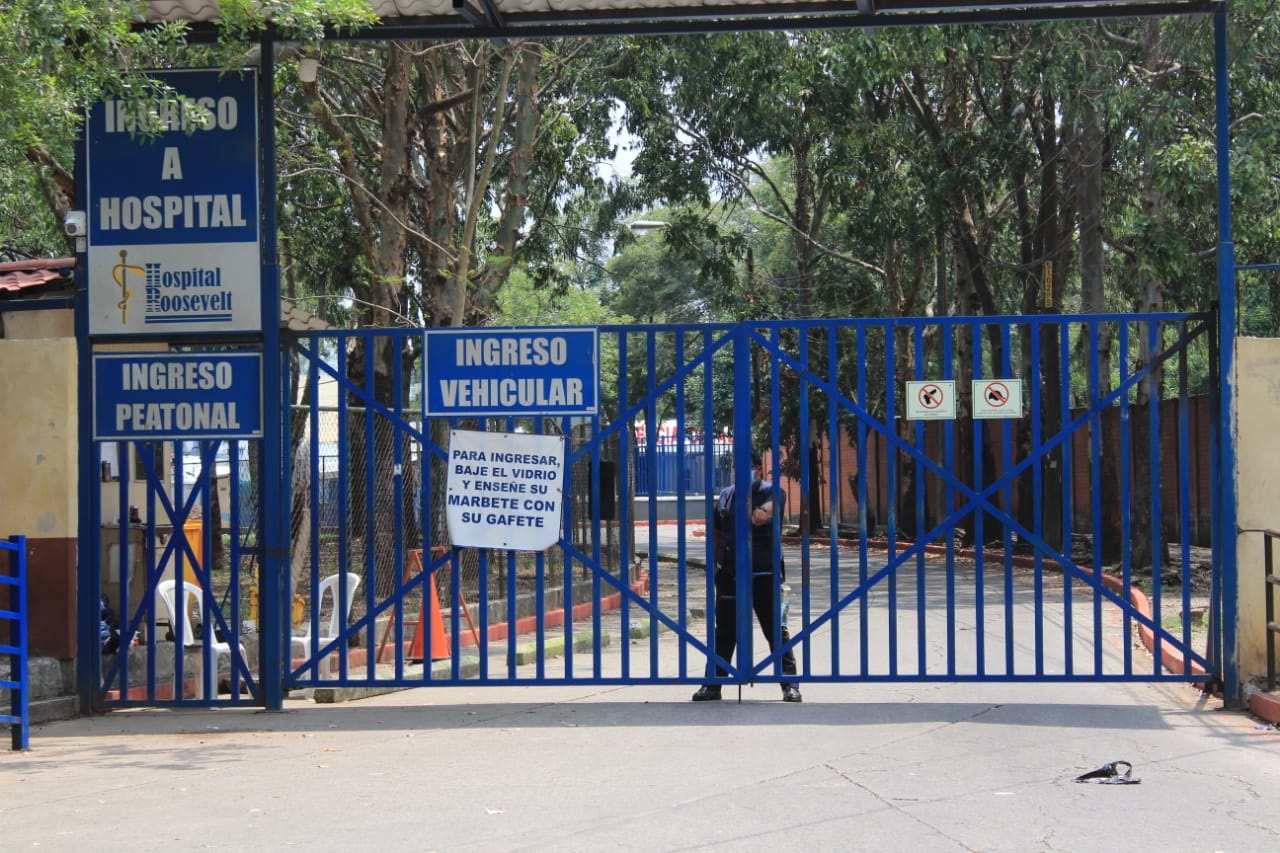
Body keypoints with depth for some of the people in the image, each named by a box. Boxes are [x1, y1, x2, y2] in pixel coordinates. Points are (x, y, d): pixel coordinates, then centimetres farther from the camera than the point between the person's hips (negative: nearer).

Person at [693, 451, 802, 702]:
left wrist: (764, 512, -42)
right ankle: (712, 685, 17)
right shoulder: (726, 495, 13)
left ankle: (790, 685, 5)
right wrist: (715, 560, 9)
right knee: (724, 632, 10)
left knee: (776, 630, 0)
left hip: (764, 574, -4)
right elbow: (715, 531, 18)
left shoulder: (772, 491, -1)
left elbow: (771, 506, -24)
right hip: (729, 574, 4)